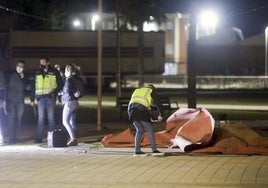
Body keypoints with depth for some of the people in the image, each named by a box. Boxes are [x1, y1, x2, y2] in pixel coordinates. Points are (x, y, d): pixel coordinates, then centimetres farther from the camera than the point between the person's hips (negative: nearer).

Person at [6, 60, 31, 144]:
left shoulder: (25, 77, 12)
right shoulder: (11, 75, 3)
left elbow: (28, 88, 2)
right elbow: (6, 87, 3)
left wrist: (23, 79, -8)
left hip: (20, 101, 3)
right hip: (11, 100, -3)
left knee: (18, 119, 4)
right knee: (11, 118, -11)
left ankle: (15, 136, 11)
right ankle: (11, 138, -15)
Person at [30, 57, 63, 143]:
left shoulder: (54, 72, 1)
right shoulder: (38, 73, 11)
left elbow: (60, 84, 4)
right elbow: (34, 86, 13)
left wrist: (55, 92, -11)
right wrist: (32, 99, 9)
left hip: (50, 97, -2)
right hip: (40, 97, 2)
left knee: (51, 117, 2)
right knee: (40, 118, 1)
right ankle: (39, 137, 1)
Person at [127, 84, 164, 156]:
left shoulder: (137, 91, 34)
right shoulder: (151, 92, 20)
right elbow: (158, 104, 18)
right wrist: (161, 115, 32)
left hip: (131, 109, 5)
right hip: (141, 110, -5)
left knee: (139, 129, 15)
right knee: (149, 130, 3)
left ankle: (137, 151, 9)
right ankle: (154, 150, 2)